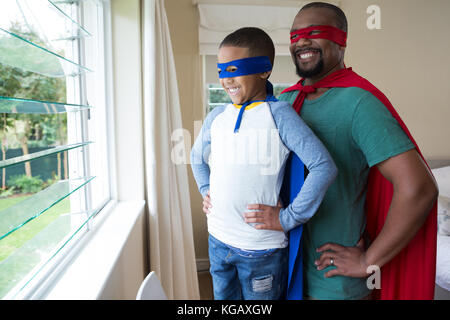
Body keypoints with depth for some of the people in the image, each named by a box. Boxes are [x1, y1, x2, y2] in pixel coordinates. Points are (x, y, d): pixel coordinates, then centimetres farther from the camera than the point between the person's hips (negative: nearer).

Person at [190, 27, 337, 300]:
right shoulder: (216, 116, 3)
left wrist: (288, 218, -19)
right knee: (223, 298, 23)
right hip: (218, 241, 5)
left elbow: (324, 167, -22)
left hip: (262, 249, -5)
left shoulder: (278, 114, -15)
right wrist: (206, 191, 10)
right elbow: (198, 156, 22)